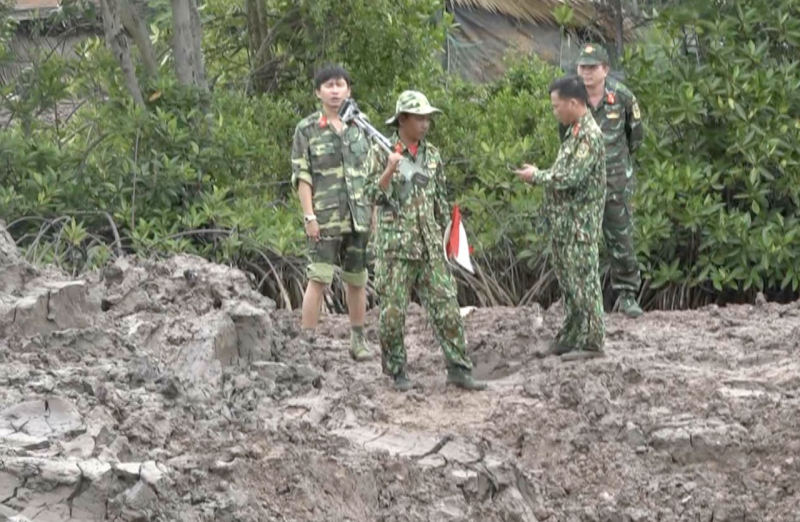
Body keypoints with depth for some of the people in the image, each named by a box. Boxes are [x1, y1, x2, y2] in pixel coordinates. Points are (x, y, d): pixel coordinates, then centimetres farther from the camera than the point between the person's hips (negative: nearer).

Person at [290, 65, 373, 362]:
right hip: (325, 217, -4)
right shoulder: (307, 129, 0)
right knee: (319, 278, -10)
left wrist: (373, 212, 11)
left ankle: (358, 340, 19)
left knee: (357, 280, 9)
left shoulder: (358, 128, 12)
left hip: (359, 216, 4)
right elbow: (301, 176, -4)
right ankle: (307, 340, -8)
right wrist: (309, 215, -12)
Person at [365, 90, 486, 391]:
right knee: (393, 310, 0)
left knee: (446, 306, 0)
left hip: (430, 245, 4)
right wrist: (390, 169, -23)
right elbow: (375, 195, -8)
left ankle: (458, 369, 2)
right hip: (395, 245, -4)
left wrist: (444, 231, 19)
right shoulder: (382, 153, -3)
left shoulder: (431, 154, 11)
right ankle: (396, 371, 12)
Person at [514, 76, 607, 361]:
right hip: (564, 223, 10)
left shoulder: (589, 135, -18)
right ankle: (570, 337, 22)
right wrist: (538, 174, 8)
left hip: (580, 224, -10)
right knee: (568, 281, 14)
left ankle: (591, 342, 1)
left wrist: (537, 176, -12)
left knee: (583, 280, -4)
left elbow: (572, 178, -23)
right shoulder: (575, 131, 13)